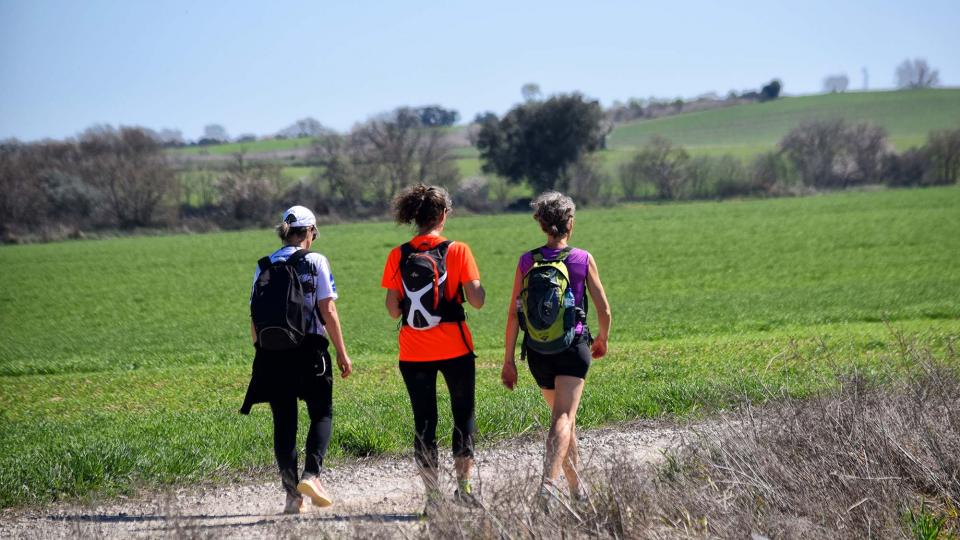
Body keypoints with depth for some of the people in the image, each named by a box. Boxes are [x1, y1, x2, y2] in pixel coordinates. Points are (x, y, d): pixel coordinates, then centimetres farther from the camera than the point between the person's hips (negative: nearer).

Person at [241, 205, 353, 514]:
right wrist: (342, 352, -1)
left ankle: (292, 494, 6)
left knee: (283, 422, 8)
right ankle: (311, 474, -12)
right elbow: (328, 311, -6)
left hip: (273, 353, 3)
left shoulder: (264, 266, 8)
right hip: (310, 350, -3)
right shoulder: (315, 262, -2)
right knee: (321, 414, 10)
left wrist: (261, 351, 16)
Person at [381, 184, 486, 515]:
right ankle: (464, 485, 9)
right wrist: (474, 282, 10)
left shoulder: (398, 256, -1)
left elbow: (393, 309, -2)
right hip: (455, 348, -2)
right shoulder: (457, 251, -8)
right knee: (463, 414, 14)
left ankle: (432, 496, 4)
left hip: (413, 351, 2)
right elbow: (476, 300, -10)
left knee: (424, 422, 8)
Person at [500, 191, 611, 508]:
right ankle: (549, 482, -31)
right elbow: (604, 310, 0)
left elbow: (513, 315, -2)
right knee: (563, 419, -9)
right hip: (573, 349, -3)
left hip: (537, 352, 3)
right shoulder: (583, 259, -5)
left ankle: (576, 487, 32)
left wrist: (509, 360, 4)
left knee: (563, 415, 20)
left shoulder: (527, 262, 0)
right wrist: (603, 339, 20)